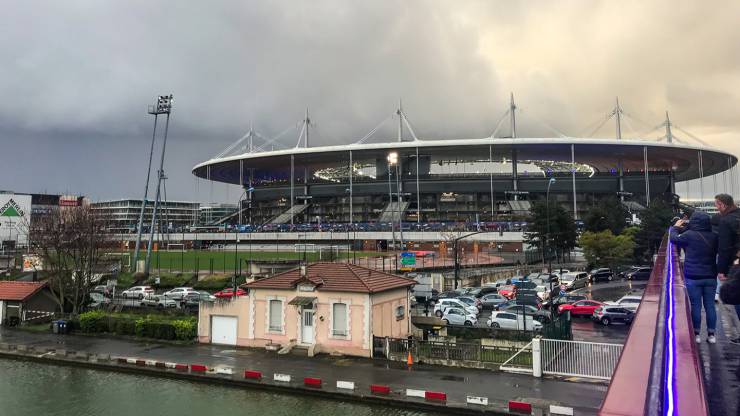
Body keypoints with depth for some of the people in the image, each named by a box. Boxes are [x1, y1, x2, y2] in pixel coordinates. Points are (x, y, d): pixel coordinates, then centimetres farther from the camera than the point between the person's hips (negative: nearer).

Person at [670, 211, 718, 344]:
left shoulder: (689, 235, -13)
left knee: (695, 306, 5)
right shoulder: (714, 237, -1)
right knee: (710, 305, 10)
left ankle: (696, 334, 12)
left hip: (693, 278, -3)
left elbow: (674, 238, 2)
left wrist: (676, 227, 23)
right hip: (711, 277, 3)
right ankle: (711, 334, 17)